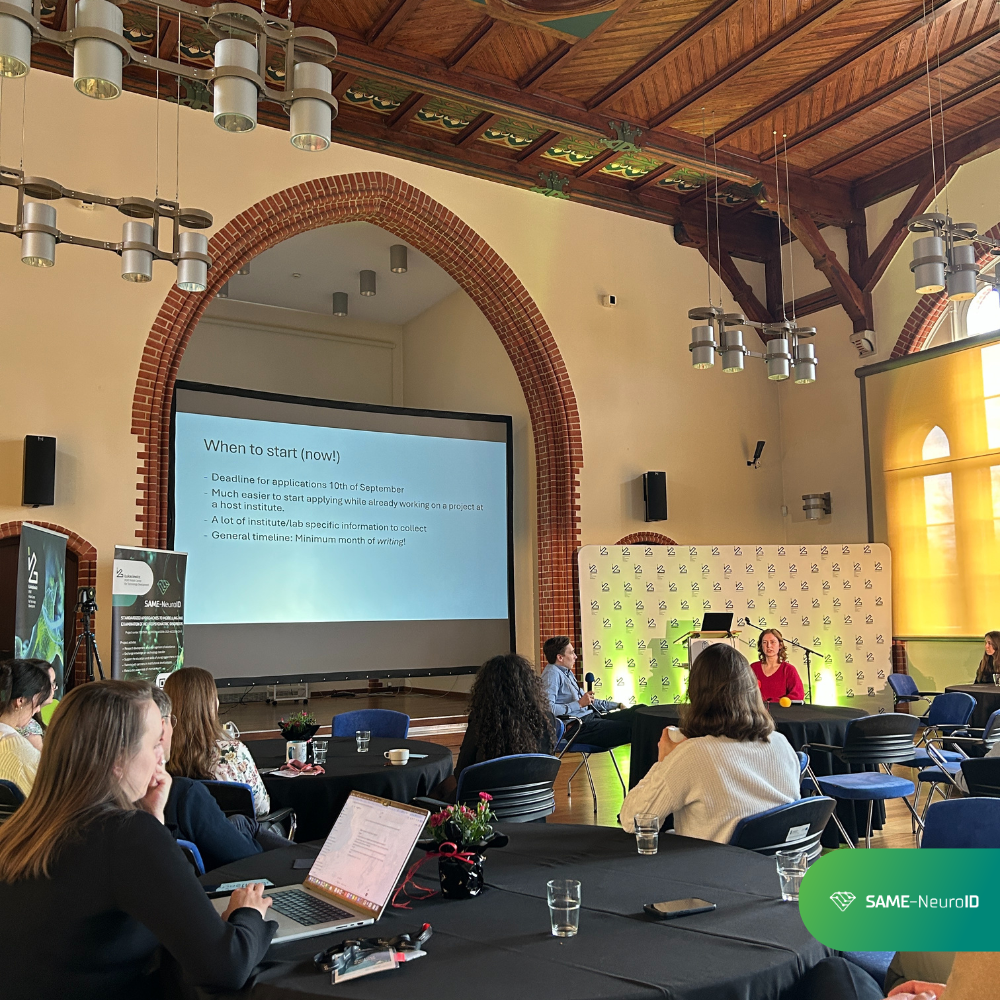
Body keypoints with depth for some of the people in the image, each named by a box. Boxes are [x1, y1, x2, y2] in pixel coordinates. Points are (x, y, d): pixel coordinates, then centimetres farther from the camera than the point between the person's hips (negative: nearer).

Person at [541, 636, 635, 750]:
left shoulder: (567, 672, 21)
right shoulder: (552, 674, -11)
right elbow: (547, 708, -25)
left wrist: (617, 705, 27)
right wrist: (579, 704, -19)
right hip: (576, 727, -10)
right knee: (627, 728, -22)